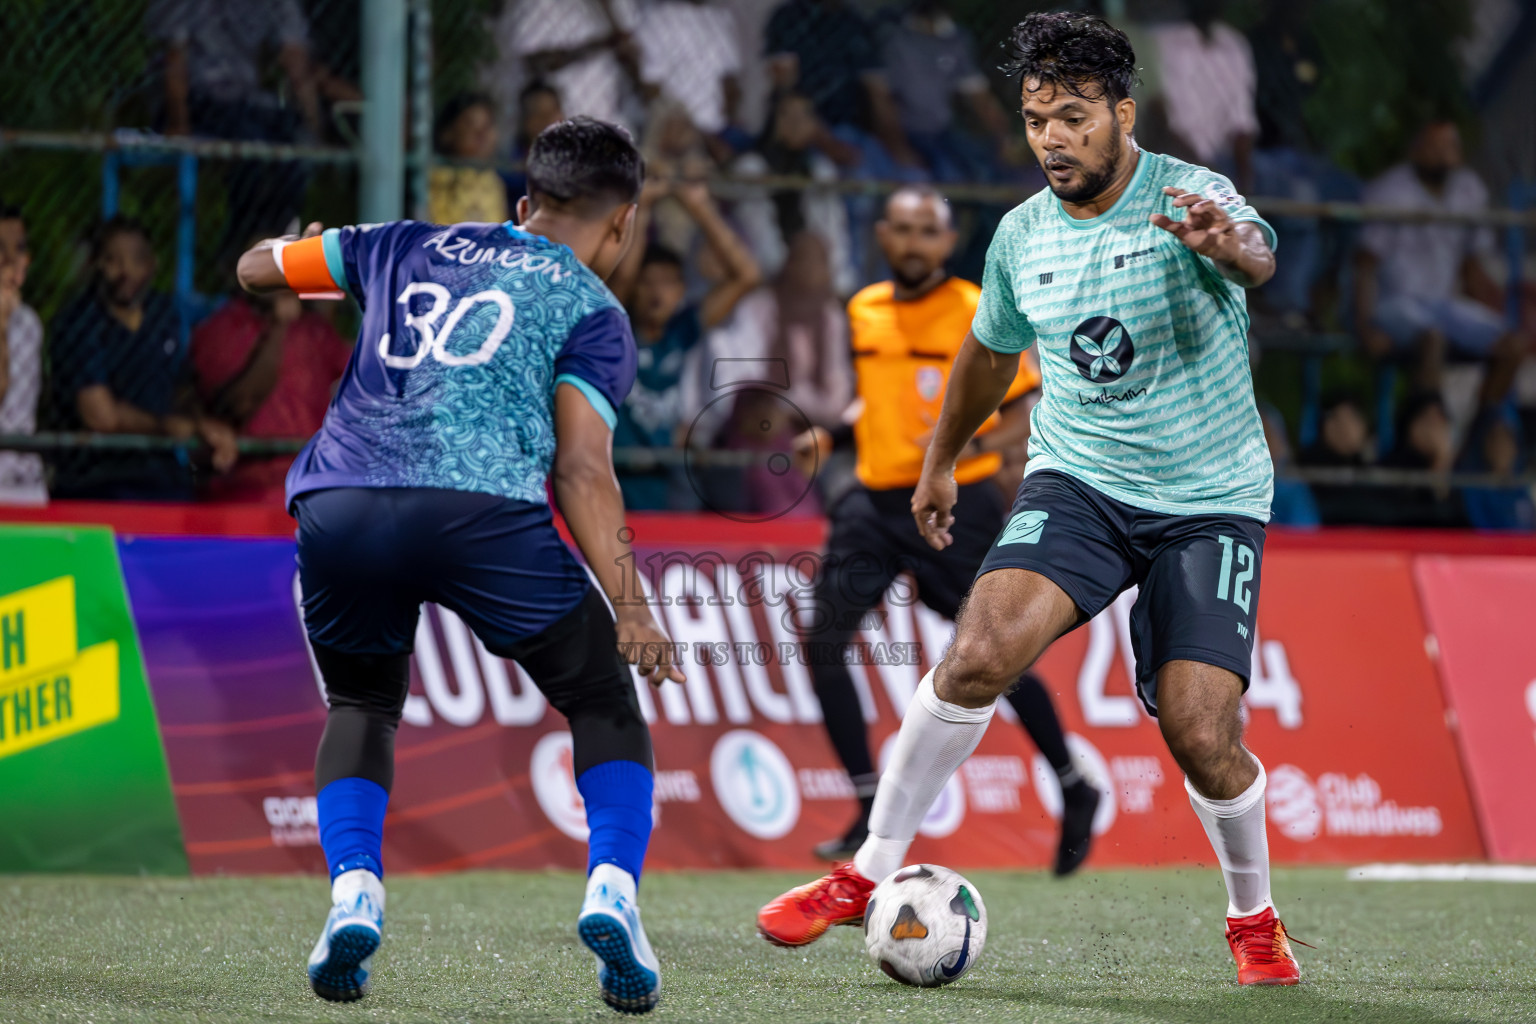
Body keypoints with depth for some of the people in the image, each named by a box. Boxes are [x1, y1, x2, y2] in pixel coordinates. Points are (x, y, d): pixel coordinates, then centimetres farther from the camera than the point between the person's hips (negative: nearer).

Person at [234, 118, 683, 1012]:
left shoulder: (412, 247, 28)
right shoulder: (593, 311, 16)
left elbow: (255, 269, 37)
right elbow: (580, 469, 2)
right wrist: (629, 607, -2)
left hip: (338, 509, 3)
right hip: (481, 506, -3)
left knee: (362, 705, 28)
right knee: (605, 702, 17)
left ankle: (354, 892, 4)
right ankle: (612, 891, -6)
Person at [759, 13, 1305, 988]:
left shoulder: (1189, 199, -14)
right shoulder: (1024, 235, 2)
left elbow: (1255, 254, -38)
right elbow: (992, 350, 22)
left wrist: (1227, 246, -63)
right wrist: (941, 459, 34)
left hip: (1209, 504, -3)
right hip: (1077, 480, 3)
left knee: (1201, 735, -13)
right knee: (979, 652, -22)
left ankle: (1254, 918, 16)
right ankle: (871, 872, -9)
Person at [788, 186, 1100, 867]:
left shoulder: (977, 314, -7)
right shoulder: (863, 312, 10)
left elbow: (1026, 415, -7)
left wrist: (972, 446, -25)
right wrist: (827, 437, 10)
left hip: (955, 505, -5)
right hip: (874, 501, 5)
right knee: (823, 640, -10)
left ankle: (1074, 791, 22)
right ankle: (870, 810, -1)